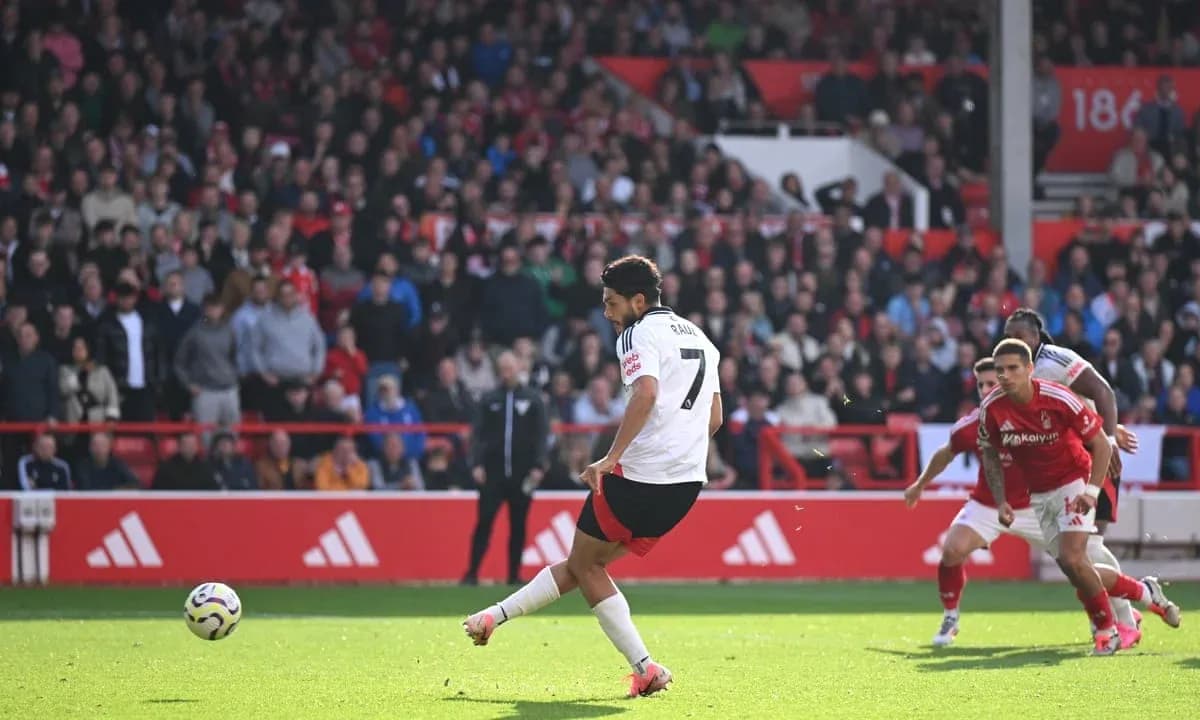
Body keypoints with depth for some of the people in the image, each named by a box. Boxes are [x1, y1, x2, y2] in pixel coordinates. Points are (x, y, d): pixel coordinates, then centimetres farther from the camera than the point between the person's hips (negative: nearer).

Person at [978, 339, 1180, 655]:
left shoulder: (1058, 399, -22)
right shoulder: (992, 409, -12)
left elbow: (1101, 444, -13)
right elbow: (990, 454, 6)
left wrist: (1092, 491, -22)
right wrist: (1001, 502, -3)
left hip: (1074, 483, -5)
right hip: (1039, 495, 5)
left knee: (1072, 558, -21)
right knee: (1073, 568, 4)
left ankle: (1107, 630, -1)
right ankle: (1145, 592, 26)